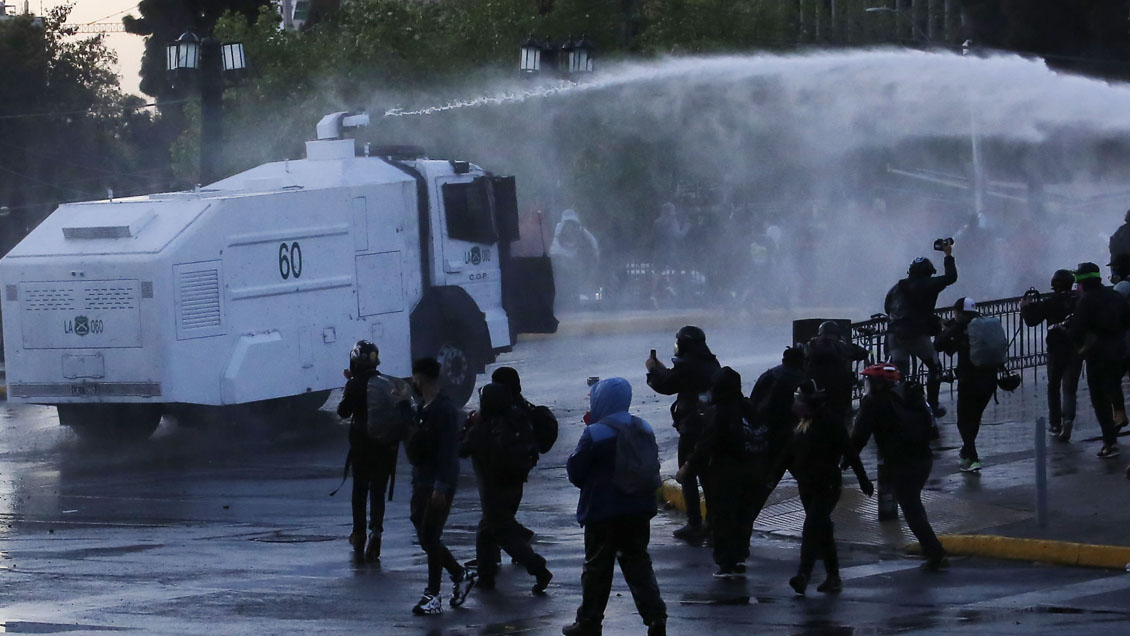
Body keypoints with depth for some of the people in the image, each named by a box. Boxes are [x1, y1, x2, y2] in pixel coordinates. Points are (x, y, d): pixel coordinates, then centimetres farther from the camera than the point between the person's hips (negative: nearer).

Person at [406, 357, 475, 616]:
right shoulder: (423, 408, 13)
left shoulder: (444, 410, -16)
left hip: (438, 485, -9)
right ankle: (461, 575, 25)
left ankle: (433, 596, 1)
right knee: (427, 538, 12)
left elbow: (448, 450, -21)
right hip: (422, 482, 9)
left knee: (430, 539, -5)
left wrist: (441, 486, -24)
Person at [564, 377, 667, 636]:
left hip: (602, 512, -5)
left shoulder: (595, 433, -15)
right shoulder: (644, 430, 4)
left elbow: (575, 471, -7)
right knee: (638, 563, 9)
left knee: (597, 568, 5)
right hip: (638, 511, 5)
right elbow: (653, 469, 12)